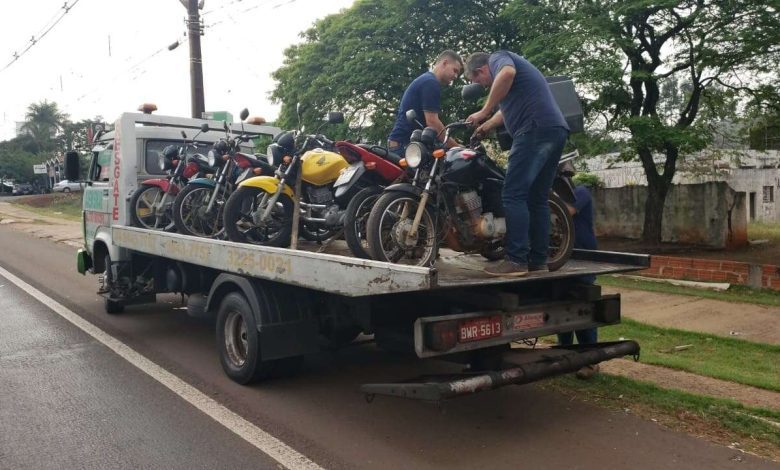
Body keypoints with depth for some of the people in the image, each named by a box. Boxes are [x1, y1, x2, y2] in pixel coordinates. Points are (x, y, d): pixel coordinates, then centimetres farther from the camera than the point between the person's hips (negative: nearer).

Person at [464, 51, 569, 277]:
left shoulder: (497, 58, 5)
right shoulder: (508, 63, 34)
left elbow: (507, 73, -21)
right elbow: (510, 108, 46)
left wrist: (484, 112, -16)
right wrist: (485, 126, 56)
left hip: (536, 129, -10)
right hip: (556, 130, 10)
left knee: (514, 196, -11)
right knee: (537, 198, 9)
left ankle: (516, 260, -14)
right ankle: (538, 260, 9)